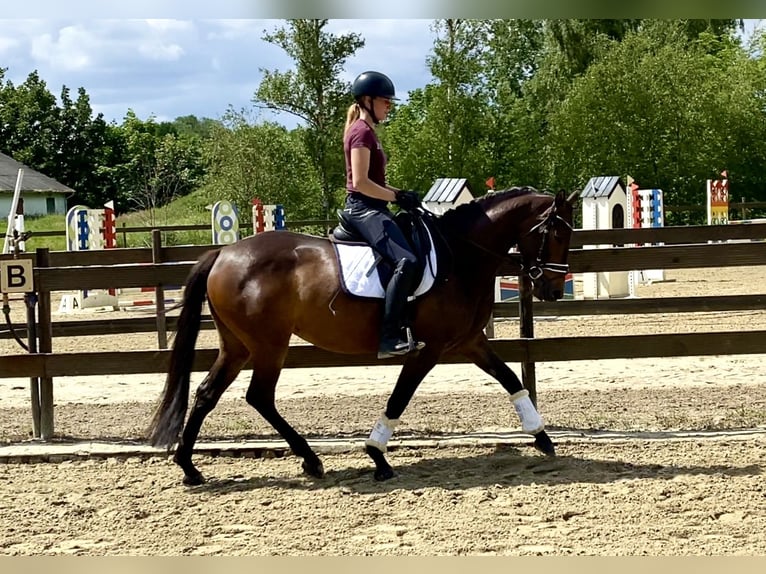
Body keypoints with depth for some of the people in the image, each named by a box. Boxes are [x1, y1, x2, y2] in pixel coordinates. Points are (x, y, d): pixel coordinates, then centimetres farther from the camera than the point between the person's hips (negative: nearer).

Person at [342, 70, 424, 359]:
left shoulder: (366, 131, 20)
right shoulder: (362, 132, -11)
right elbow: (360, 182, -20)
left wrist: (399, 194, 11)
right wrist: (397, 197, -15)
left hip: (369, 208, 11)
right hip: (364, 209, -11)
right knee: (407, 261, -27)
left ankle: (399, 326, 15)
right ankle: (388, 336, -30)